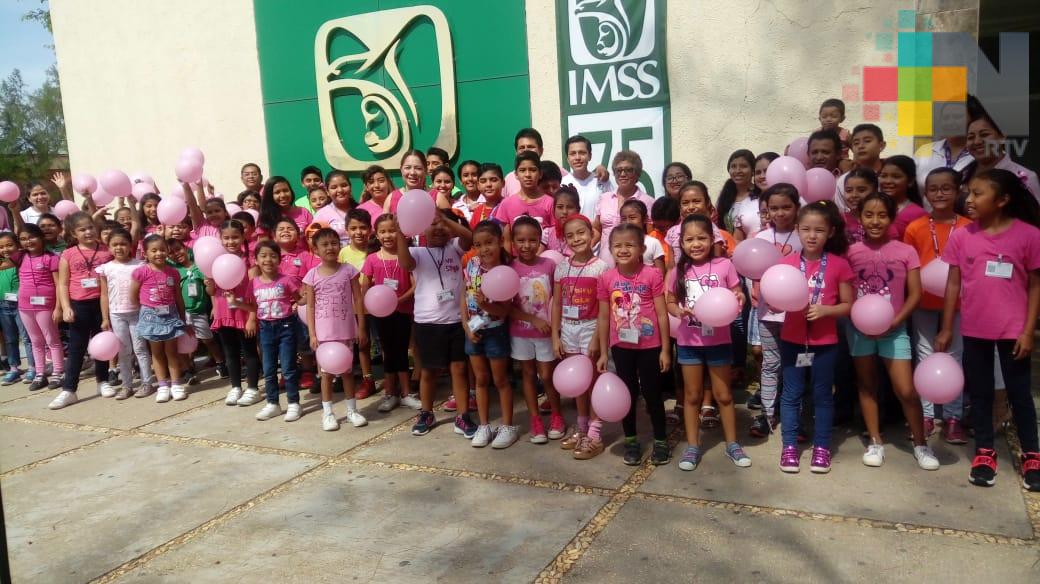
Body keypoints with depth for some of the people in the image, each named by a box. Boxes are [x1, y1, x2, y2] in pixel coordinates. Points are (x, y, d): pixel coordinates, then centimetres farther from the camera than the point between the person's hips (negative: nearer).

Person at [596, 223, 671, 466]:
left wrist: (665, 349, -7)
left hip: (650, 346, -2)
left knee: (652, 392, 9)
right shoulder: (606, 279, -5)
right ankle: (631, 441, 27)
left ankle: (661, 440, 25)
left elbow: (662, 314, -8)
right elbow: (603, 317, 2)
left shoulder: (652, 275, -12)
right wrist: (603, 353, 3)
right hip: (621, 346, 2)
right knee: (628, 393, 13)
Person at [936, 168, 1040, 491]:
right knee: (980, 392, 13)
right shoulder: (961, 236, -3)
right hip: (974, 330, 2)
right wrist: (946, 329, 4)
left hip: (1013, 330, -2)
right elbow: (953, 284, 3)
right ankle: (985, 452, 27)